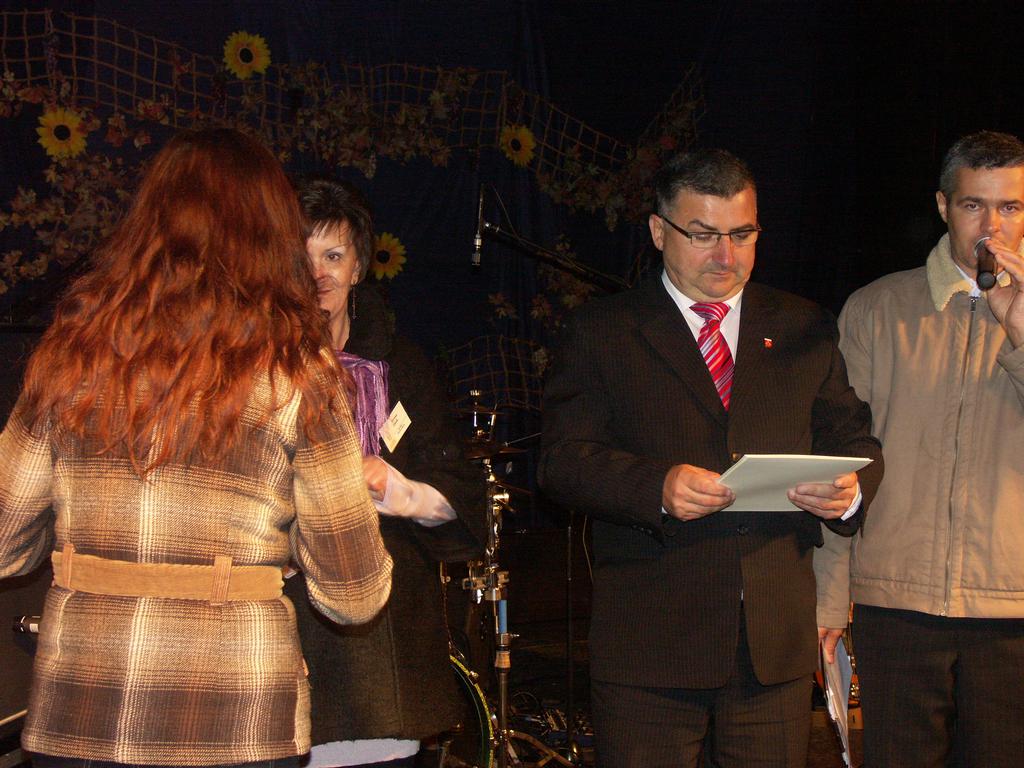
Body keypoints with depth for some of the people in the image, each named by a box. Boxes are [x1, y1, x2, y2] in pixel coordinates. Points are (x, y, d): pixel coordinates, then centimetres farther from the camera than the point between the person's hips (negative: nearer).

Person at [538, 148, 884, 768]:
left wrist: (850, 490, -10)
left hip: (778, 640, 2)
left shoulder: (806, 329, 14)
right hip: (648, 641, -2)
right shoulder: (603, 332, 6)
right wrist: (656, 486, -20)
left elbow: (855, 440, 14)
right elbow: (564, 459, -2)